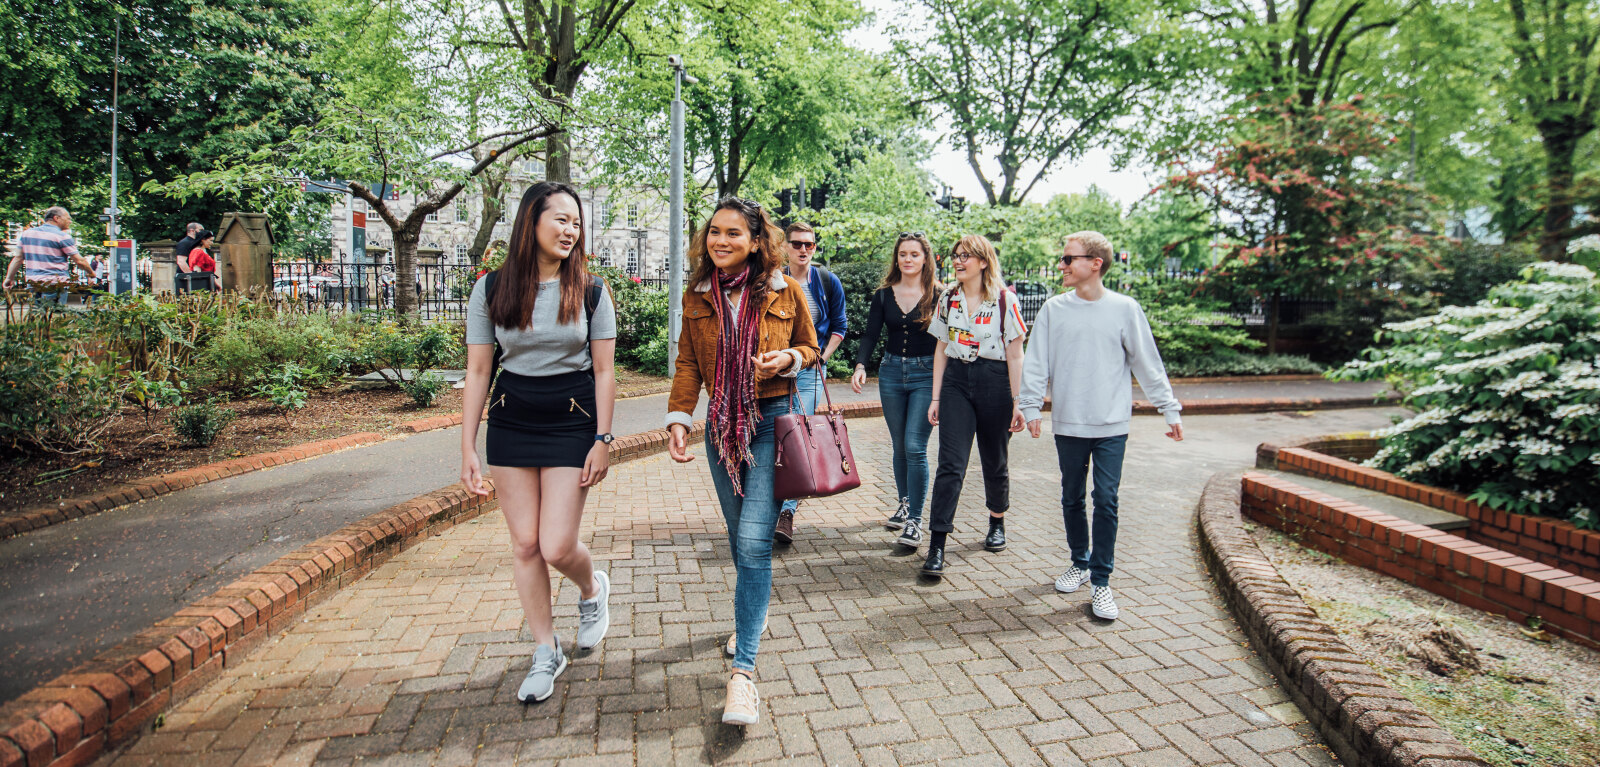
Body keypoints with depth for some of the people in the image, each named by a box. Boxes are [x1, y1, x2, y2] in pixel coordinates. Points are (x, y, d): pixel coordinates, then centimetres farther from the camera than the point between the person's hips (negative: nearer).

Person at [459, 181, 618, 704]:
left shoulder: (590, 291, -3)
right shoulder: (492, 289, -1)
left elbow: (604, 371, -2)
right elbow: (477, 372, 1)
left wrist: (602, 440, -7)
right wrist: (468, 449, -1)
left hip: (572, 424, -2)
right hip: (511, 425, 2)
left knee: (557, 547, -6)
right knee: (525, 544, 7)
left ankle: (593, 587, 30)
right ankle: (546, 651, 24)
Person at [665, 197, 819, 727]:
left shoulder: (785, 292, -4)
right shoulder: (697, 296, 5)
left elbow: (810, 349, 8)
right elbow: (687, 364, 6)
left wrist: (788, 359, -15)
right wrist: (679, 419, -7)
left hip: (773, 422, -4)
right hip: (721, 425, 4)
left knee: (754, 540, -14)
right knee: (739, 536, 16)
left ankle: (743, 669, -9)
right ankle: (754, 612, 43)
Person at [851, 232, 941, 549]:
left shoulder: (938, 295, -4)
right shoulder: (883, 294, 5)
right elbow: (871, 335, 3)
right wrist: (861, 365, -13)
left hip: (926, 374, -4)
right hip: (891, 371, 4)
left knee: (915, 447, -11)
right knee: (899, 446, 12)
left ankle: (914, 521, -4)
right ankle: (905, 505, 29)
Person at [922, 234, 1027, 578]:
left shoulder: (1005, 301, -4)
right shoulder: (948, 299, 8)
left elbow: (1015, 355, -3)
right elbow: (941, 350, 10)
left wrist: (1017, 402, -6)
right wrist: (936, 398, 7)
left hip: (994, 383, -2)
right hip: (956, 381, 2)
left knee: (994, 461, 12)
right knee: (950, 464, -8)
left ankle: (997, 523, 38)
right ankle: (937, 547, -9)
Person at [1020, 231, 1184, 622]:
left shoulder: (1124, 308, -2)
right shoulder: (1054, 309, 2)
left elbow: (1148, 364, 3)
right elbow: (1037, 363, 3)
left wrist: (1170, 410, 3)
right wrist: (1031, 406, -4)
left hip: (1112, 425, -2)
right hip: (1067, 424, 2)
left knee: (1106, 501, -2)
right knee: (1072, 498, 12)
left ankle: (1101, 582, 8)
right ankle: (1081, 563, 31)